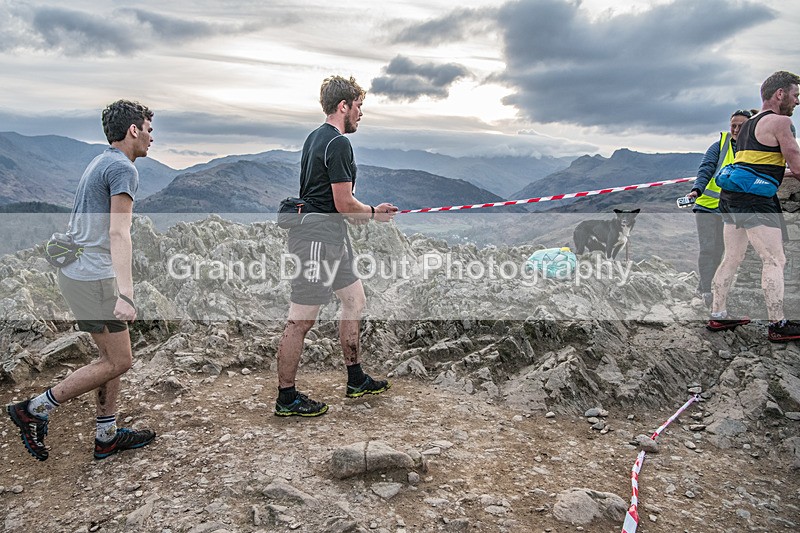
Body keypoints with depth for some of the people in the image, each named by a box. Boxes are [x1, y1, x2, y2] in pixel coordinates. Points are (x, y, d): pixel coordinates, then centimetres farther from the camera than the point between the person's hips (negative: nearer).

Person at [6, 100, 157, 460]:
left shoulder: (99, 163, 17)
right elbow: (118, 233, -24)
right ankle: (35, 410, 9)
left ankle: (107, 437, 22)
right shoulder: (123, 168, -14)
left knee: (111, 356, 14)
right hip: (93, 278, -10)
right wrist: (126, 294, -30)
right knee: (117, 361, -1)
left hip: (74, 270, 10)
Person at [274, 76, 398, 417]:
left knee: (355, 301, 17)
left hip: (330, 238, 11)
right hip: (318, 240, -11)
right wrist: (374, 213, 1)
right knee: (301, 321, -2)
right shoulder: (338, 143, -16)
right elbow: (344, 204, -18)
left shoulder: (316, 137, 16)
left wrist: (360, 215, 17)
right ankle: (286, 398, 11)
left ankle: (356, 381, 28)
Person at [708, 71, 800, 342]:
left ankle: (718, 315, 17)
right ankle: (778, 325, -2)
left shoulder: (750, 124, 22)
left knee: (732, 258, 13)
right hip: (754, 198, -9)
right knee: (774, 260, -4)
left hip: (731, 197, 9)